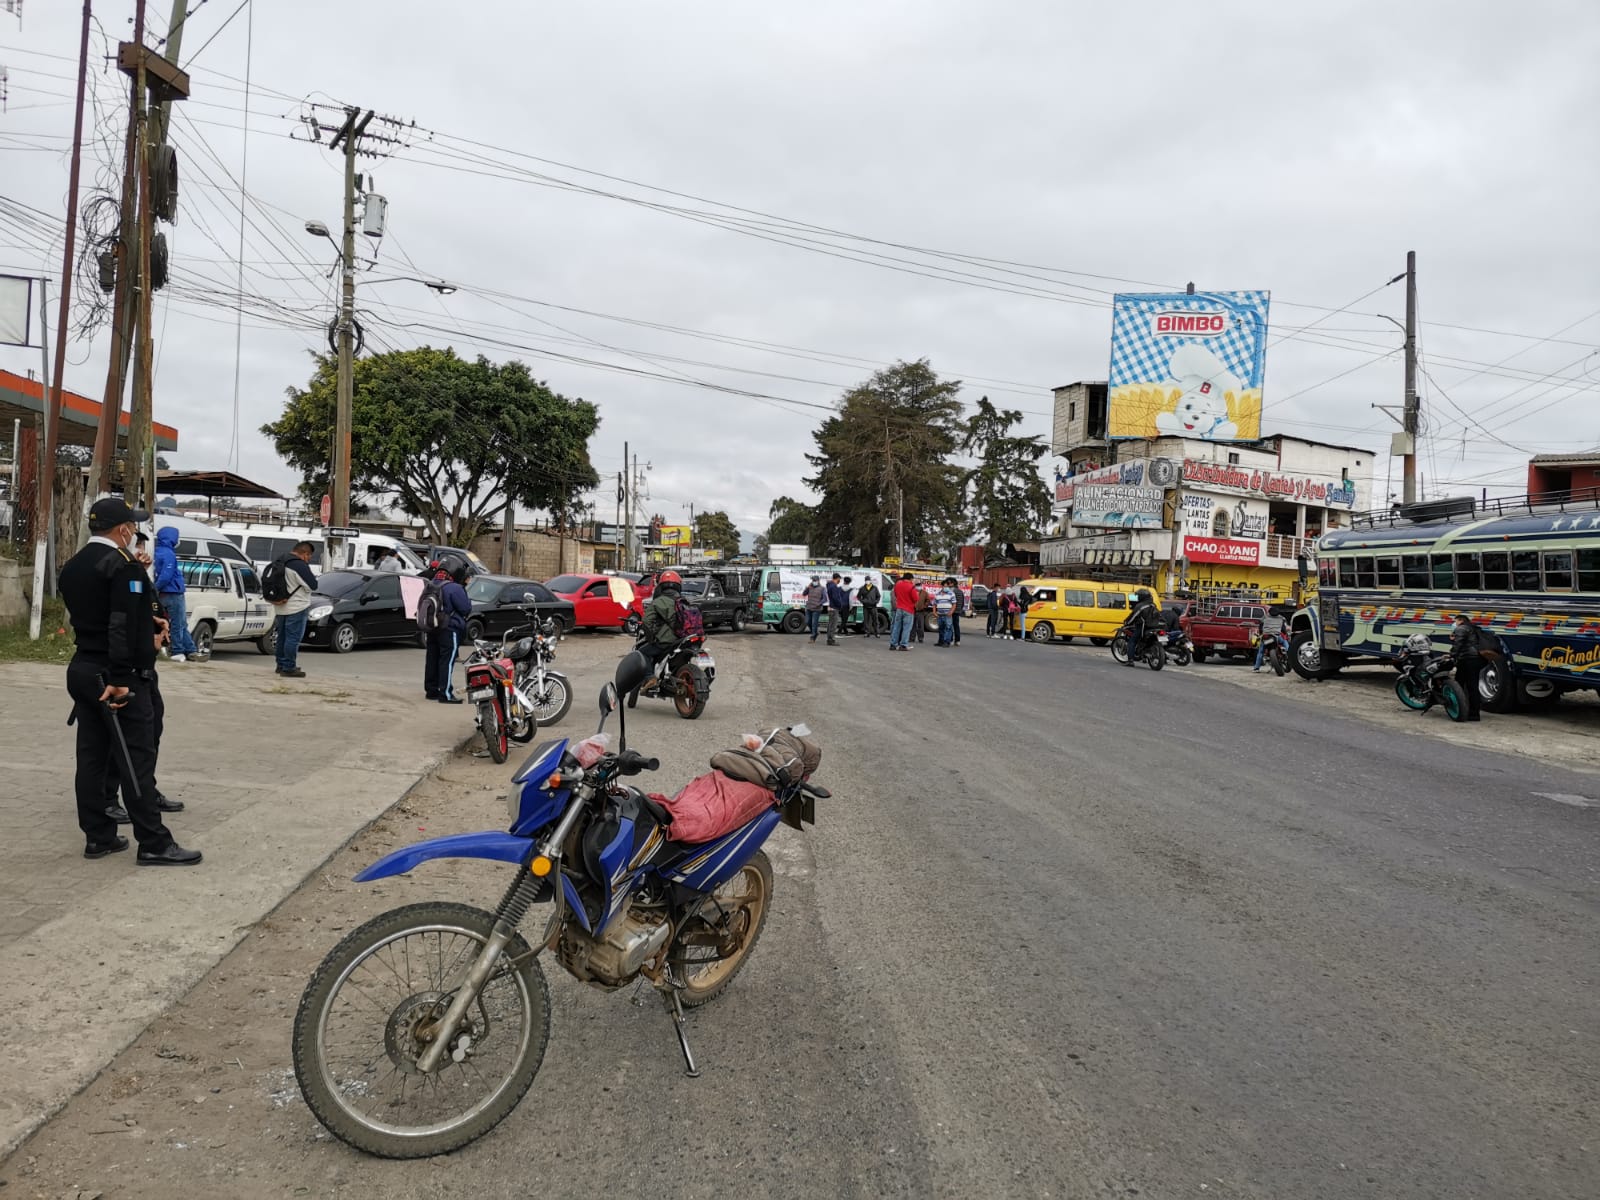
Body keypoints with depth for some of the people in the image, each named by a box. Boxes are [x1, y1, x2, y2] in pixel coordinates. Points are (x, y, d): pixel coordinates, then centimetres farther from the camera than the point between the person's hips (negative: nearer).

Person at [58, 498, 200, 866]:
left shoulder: (72, 567, 12)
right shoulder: (123, 565, -15)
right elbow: (122, 626, -22)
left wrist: (147, 633, 22)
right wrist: (120, 680, -23)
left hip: (82, 670, 9)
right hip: (119, 677, -9)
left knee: (92, 756, 11)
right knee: (137, 759, -6)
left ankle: (97, 836, 17)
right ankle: (154, 844, -3)